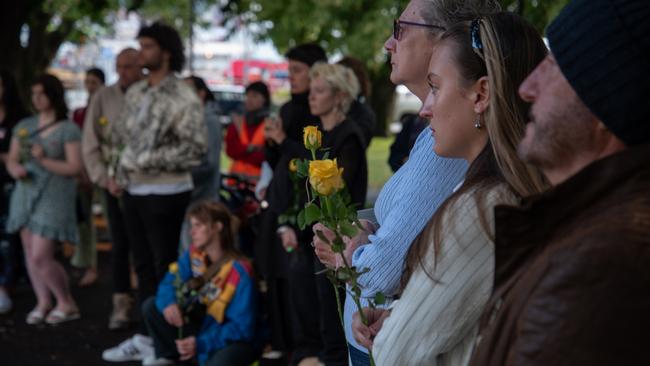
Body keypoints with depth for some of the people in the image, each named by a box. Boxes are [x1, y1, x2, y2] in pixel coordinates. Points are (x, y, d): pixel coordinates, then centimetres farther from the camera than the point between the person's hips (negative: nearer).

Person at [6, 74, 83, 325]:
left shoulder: (68, 130, -5)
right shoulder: (24, 126, 11)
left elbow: (75, 168, -10)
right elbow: (12, 159, 13)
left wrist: (43, 160, -20)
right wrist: (15, 169, -10)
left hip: (53, 197, -6)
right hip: (26, 193, 6)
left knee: (41, 257, -11)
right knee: (30, 254, 7)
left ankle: (67, 304, 7)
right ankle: (43, 303, 18)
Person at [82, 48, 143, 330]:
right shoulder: (103, 98, 1)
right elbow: (90, 145, 2)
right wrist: (105, 179, -5)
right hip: (115, 182, 1)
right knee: (120, 244, 4)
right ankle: (121, 305, 10)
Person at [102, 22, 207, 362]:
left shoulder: (183, 97, -12)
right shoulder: (134, 92, 10)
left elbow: (195, 148, -18)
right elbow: (120, 135, 18)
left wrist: (147, 161, -19)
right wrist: (123, 168, 0)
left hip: (165, 193, -7)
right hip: (133, 190, 7)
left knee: (166, 268, 2)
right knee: (144, 267, 13)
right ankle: (146, 337, 22)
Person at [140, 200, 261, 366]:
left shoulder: (238, 271, -26)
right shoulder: (194, 254, -7)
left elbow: (242, 328, -26)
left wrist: (201, 344, -36)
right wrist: (168, 303, -24)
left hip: (237, 340, -6)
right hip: (205, 324, 6)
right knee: (151, 306, -3)